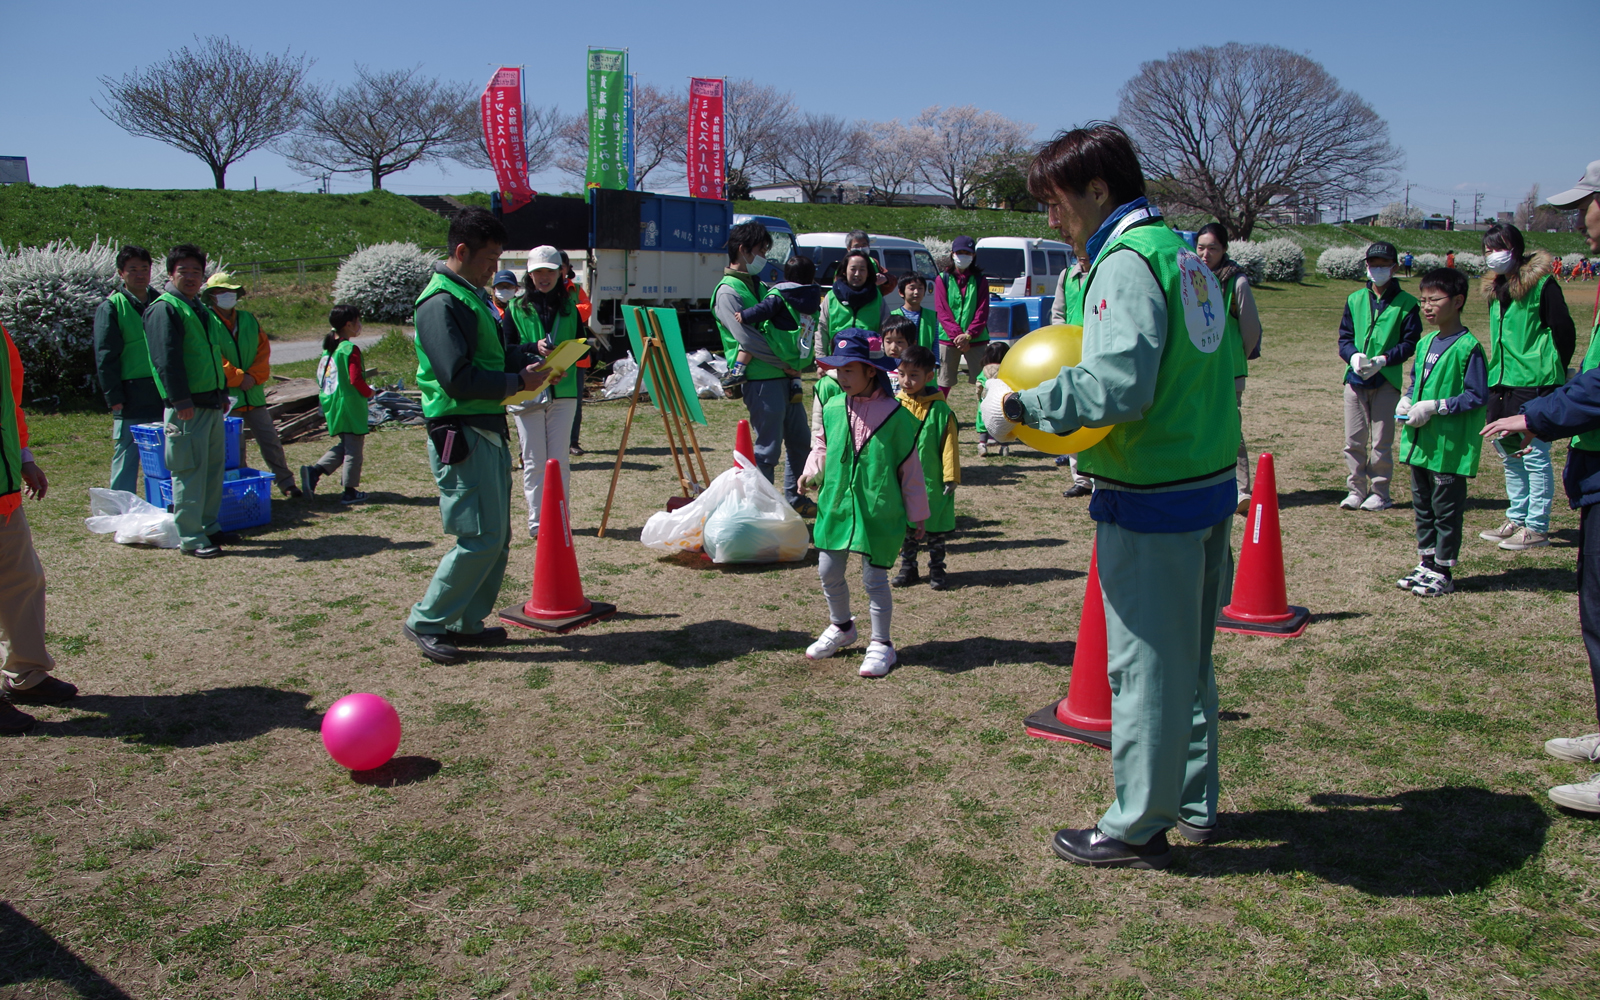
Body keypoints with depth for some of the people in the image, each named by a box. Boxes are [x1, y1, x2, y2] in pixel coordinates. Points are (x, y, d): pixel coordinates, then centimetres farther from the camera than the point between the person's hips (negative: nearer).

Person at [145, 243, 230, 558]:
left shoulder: (201, 309, 19)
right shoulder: (164, 309, -9)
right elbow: (166, 359, -17)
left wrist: (223, 393, 22)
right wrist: (181, 400, -23)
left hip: (212, 403, 9)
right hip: (187, 406, -9)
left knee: (214, 467, 13)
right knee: (190, 471, -6)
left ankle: (209, 527, 24)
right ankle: (190, 538, -2)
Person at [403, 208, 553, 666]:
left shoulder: (473, 295, 17)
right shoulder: (440, 303, -14)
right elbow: (458, 379, -21)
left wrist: (529, 356, 7)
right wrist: (518, 381, -14)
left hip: (489, 430, 10)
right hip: (461, 434, -10)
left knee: (497, 536, 12)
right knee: (481, 537, -9)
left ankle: (467, 622, 22)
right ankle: (426, 622, 4)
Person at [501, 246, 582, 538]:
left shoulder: (569, 307, 11)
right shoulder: (516, 307, 4)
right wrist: (534, 348, -18)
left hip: (563, 391, 2)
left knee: (560, 459, 3)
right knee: (534, 461, 1)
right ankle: (536, 521, 8)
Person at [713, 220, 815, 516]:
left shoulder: (759, 286, 19)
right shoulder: (727, 292, -10)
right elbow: (747, 339, -16)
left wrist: (793, 362, 7)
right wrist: (785, 364, -11)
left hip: (785, 377, 9)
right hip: (760, 380, -9)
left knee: (800, 442, 15)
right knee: (767, 450, -5)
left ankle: (795, 500, 28)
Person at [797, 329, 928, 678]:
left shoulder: (895, 415, -10)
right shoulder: (832, 409, 1)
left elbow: (909, 466, -3)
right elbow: (822, 447, 17)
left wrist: (916, 514, 1)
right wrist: (811, 473, -5)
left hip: (878, 511, -5)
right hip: (835, 506, 5)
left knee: (874, 578, 1)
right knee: (829, 571, 12)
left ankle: (881, 644, 16)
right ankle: (841, 627, 37)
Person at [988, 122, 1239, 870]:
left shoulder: (1126, 262, -16)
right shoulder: (1180, 251, 12)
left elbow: (1116, 386, -28)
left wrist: (1020, 406, -17)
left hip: (1153, 501, -9)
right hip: (1210, 484, 10)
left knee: (1145, 662, 2)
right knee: (1189, 657, 19)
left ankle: (1138, 828, 16)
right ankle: (1193, 804, 33)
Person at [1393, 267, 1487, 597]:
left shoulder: (1467, 347, -13)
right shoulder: (1425, 343, 10)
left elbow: (1477, 396, -15)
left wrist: (1435, 407, -20)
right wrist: (1406, 401, 3)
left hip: (1450, 445, -8)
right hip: (1420, 442, 8)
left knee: (1446, 509, 1)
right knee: (1422, 505, 16)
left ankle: (1443, 572, 11)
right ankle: (1426, 563, 27)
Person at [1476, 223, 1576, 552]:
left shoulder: (1541, 284, -10)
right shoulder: (1494, 287, 14)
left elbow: (1565, 333, -9)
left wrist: (1552, 375, -3)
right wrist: (1498, 370, 17)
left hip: (1534, 384, -9)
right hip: (1502, 382, 9)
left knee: (1534, 456, -4)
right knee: (1507, 451, 15)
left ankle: (1537, 528, 2)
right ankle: (1516, 519, 26)